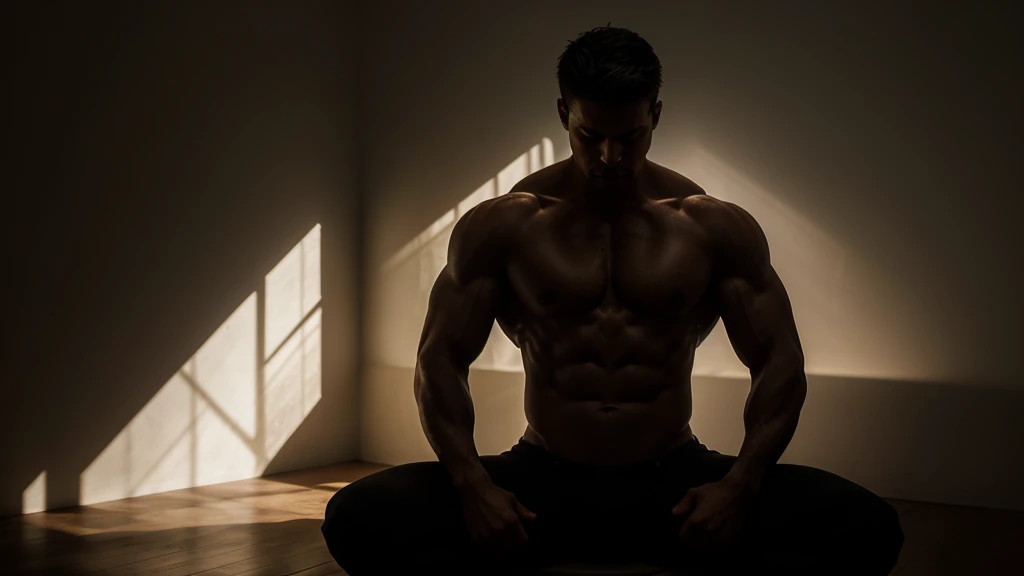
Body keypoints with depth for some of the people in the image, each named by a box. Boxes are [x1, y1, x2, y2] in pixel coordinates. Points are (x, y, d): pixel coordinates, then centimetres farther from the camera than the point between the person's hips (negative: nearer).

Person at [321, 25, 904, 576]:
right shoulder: (502, 226, 2)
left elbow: (781, 363, 3)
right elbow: (441, 358, 1)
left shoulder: (715, 228, 4)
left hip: (676, 484, 1)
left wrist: (742, 485, -15)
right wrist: (471, 484, -15)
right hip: (540, 483, 0)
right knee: (359, 517, -26)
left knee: (868, 527, -25)